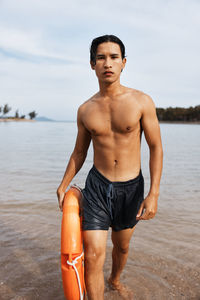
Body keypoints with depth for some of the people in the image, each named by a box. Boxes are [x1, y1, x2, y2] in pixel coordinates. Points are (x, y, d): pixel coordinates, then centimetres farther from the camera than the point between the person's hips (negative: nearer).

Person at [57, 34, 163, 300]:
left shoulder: (142, 102, -10)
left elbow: (156, 148, -7)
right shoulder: (85, 110, -2)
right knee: (93, 255, -7)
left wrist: (154, 194, -15)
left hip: (131, 188, 0)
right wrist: (63, 186, 10)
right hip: (97, 186, 0)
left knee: (122, 246, 21)